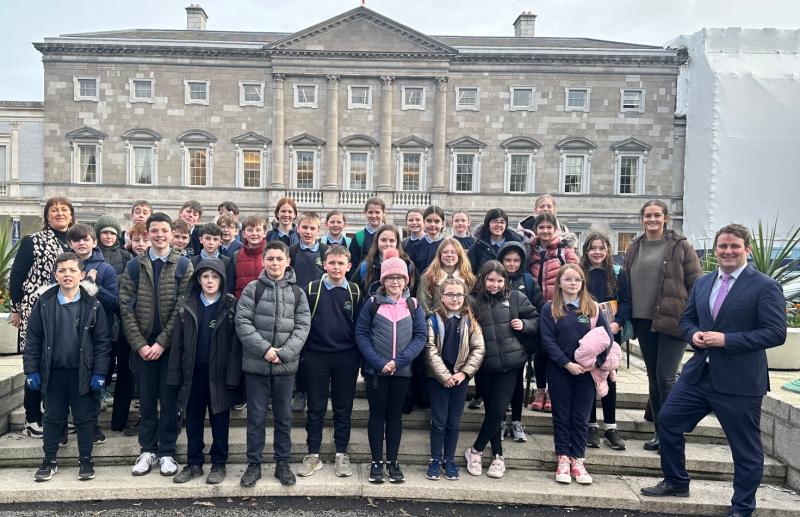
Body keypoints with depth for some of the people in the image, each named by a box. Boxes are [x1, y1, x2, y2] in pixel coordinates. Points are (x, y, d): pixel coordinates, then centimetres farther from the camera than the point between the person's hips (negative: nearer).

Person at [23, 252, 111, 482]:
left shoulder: (92, 305, -5)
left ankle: (86, 461, 19)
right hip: (53, 371, 2)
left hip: (82, 372, -1)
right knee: (53, 418, 13)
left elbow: (102, 341, -4)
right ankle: (49, 461, 26)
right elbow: (32, 338, 3)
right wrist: (31, 370, -2)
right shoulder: (44, 303, -1)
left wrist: (99, 373, -9)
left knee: (85, 418, 7)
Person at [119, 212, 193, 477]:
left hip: (171, 344, -2)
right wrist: (139, 344, -9)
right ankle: (148, 450, 21)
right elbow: (126, 307, 0)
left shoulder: (183, 265, -1)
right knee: (146, 399, 9)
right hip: (142, 344, 2)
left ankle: (167, 452, 16)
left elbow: (183, 307, -7)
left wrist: (162, 342, -13)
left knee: (169, 399, 5)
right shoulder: (134, 265, 5)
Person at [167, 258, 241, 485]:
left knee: (220, 421, 9)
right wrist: (175, 376, -2)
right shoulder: (187, 306, 4)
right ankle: (194, 464, 26)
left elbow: (236, 343, -9)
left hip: (219, 373, -3)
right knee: (193, 421, 12)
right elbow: (178, 342, 3)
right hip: (193, 373, 3)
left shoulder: (231, 306, -5)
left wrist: (232, 376, -15)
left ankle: (219, 464, 22)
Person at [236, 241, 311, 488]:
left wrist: (283, 353, -12)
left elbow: (302, 326, 0)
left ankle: (282, 463, 24)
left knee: (284, 417, 11)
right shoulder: (253, 288, 0)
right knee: (256, 417, 7)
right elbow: (242, 322, -6)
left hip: (286, 365, 2)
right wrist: (264, 349, -15)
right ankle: (254, 464, 21)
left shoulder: (297, 292, 5)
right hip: (256, 364, -1)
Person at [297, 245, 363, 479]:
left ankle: (341, 455, 21)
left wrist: (359, 356, 1)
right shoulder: (311, 289, -2)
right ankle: (313, 455, 20)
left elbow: (360, 326, 4)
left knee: (343, 408, 9)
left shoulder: (355, 292, 2)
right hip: (316, 356, -1)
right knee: (315, 408, 8)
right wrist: (303, 353, -3)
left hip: (346, 358, 1)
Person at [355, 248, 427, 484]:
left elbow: (420, 336, -2)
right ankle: (376, 462, 18)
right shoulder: (372, 303, -1)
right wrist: (379, 363, -15)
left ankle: (392, 462, 22)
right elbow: (361, 334, -4)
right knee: (377, 414, 7)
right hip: (375, 370, -1)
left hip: (403, 371, 1)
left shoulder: (413, 305, 3)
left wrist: (398, 361, -14)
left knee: (395, 415, 10)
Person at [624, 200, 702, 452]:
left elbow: (696, 284, -3)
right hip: (644, 321, 5)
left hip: (673, 321, -5)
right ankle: (659, 431, 22)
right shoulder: (634, 249, 11)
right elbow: (626, 284, 15)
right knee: (653, 377, 11)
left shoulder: (680, 247, -2)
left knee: (665, 377, -8)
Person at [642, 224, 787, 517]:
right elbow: (686, 319, 18)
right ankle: (676, 482, 30)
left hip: (739, 381, -6)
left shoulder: (764, 286, -9)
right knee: (668, 419, 10)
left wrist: (727, 340, -20)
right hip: (698, 373, 6)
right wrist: (693, 334, -5)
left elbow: (776, 333, -14)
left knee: (745, 447, 7)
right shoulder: (702, 283, 10)